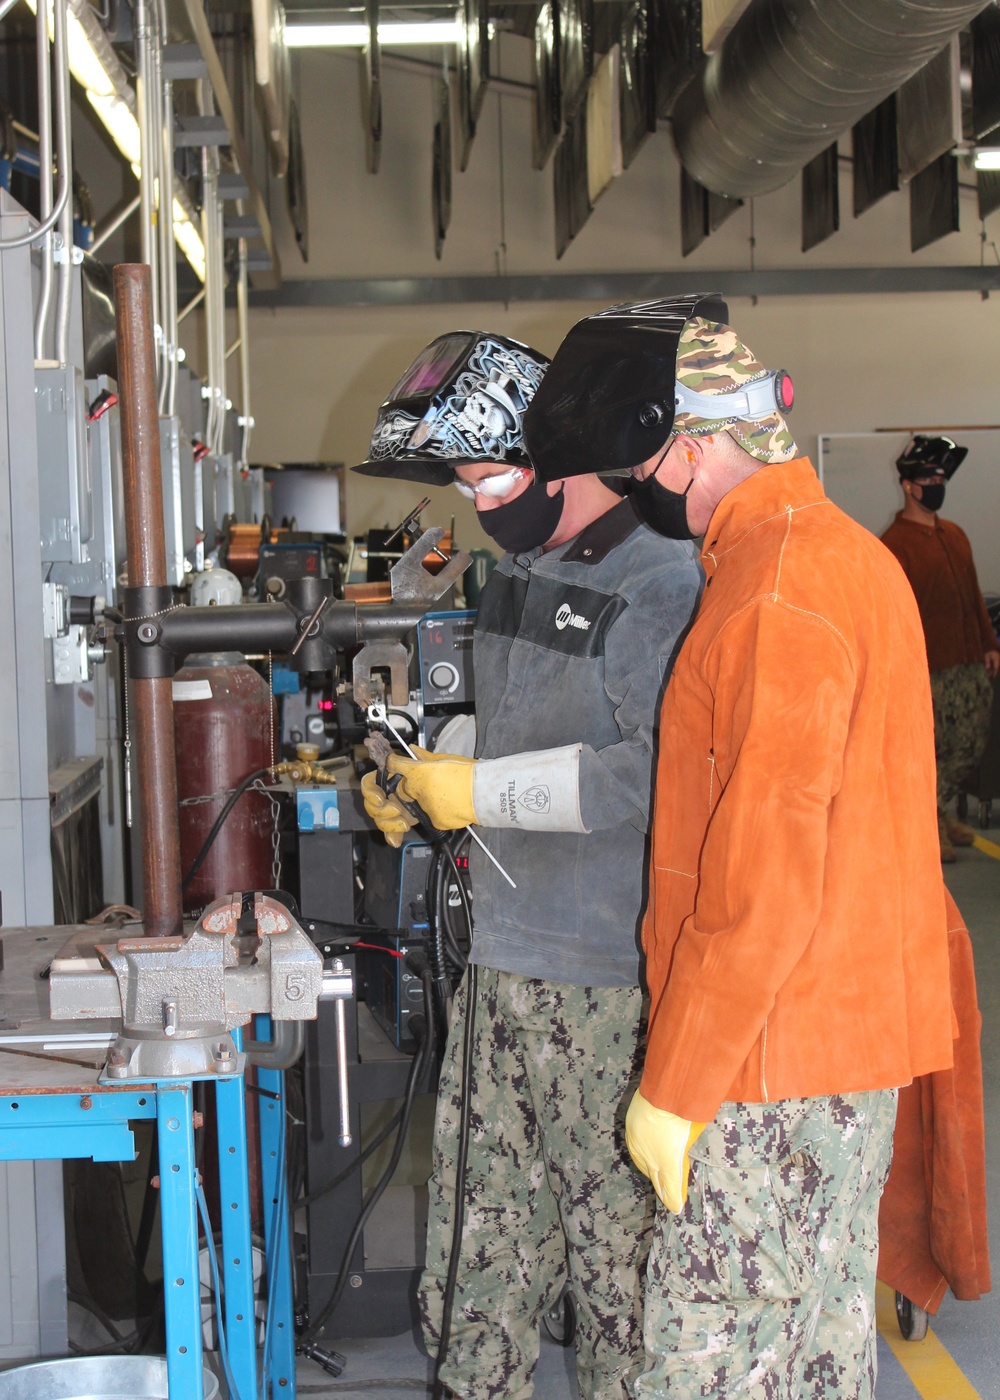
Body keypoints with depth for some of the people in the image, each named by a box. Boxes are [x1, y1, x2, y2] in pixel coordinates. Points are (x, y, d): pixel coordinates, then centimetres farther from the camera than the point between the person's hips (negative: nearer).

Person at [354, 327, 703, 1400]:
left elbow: (656, 773, -24)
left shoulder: (661, 583, -14)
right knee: (479, 1233, 14)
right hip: (501, 953, 8)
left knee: (614, 1230, 3)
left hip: (607, 978, -8)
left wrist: (482, 791, -18)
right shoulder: (521, 568, 16)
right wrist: (417, 771, 9)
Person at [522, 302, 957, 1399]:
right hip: (855, 1034, 10)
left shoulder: (781, 594, -20)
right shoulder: (844, 549, 13)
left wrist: (673, 1088, -17)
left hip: (770, 1056, -10)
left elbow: (762, 879, -24)